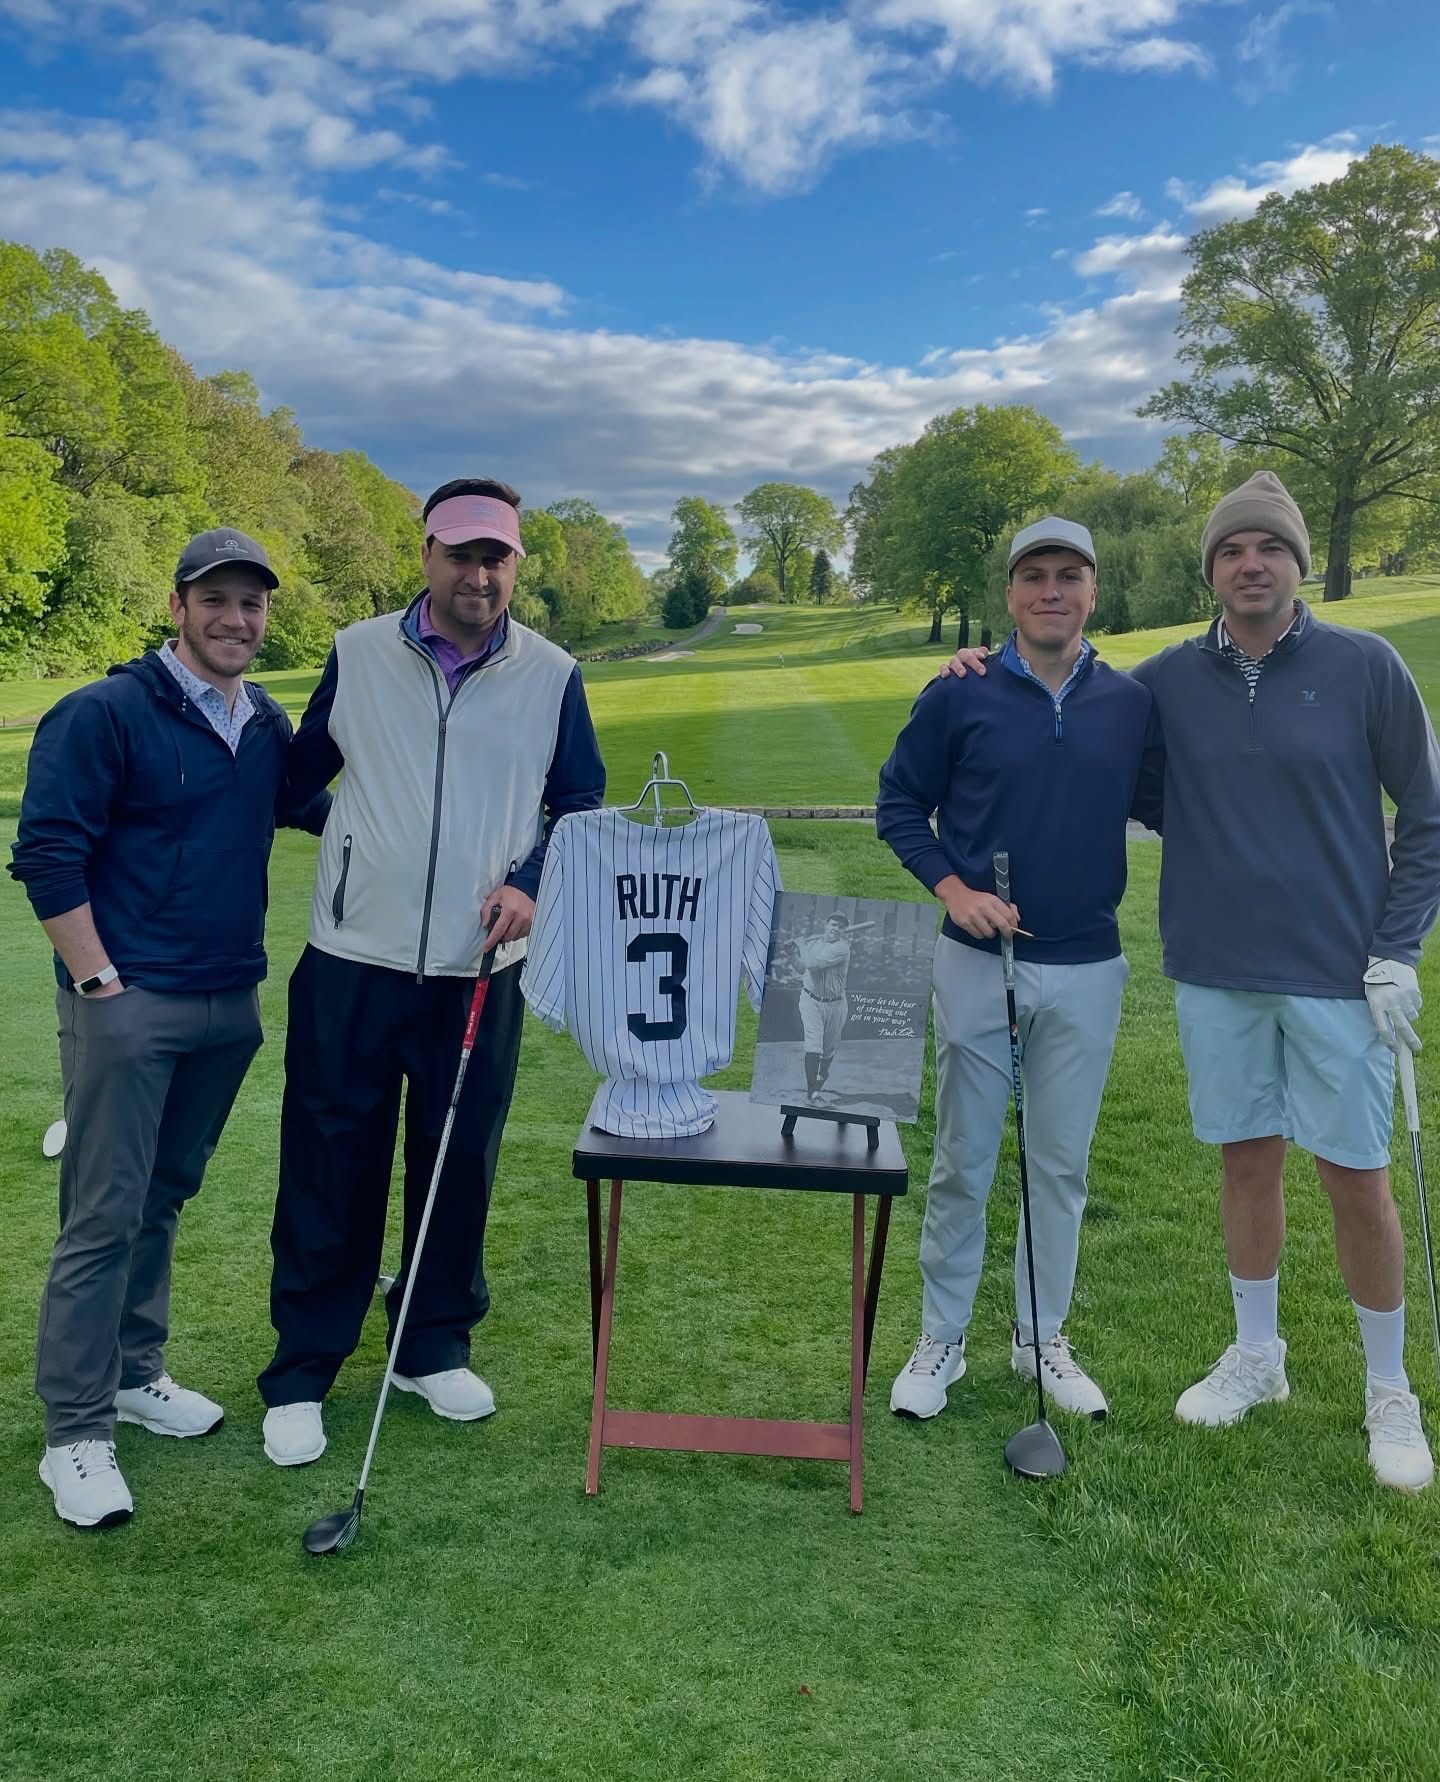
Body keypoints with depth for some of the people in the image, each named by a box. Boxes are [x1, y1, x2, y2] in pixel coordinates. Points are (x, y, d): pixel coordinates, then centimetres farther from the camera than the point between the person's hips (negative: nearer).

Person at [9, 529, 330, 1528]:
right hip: (128, 1005, -6)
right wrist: (99, 983, -13)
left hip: (230, 1008, 6)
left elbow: (315, 807, 27)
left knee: (166, 1196, 17)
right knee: (104, 1218, -2)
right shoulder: (105, 714, -9)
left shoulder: (267, 726, 9)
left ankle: (133, 1371, 33)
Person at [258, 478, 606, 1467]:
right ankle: (301, 1373, 20)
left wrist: (532, 885, -9)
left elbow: (582, 805, 7)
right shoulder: (357, 654, 2)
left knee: (460, 1166, 11)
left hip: (480, 973, 1)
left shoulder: (551, 674, 1)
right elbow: (301, 774, 11)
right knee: (329, 1173, 4)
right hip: (352, 962, 0)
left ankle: (436, 1348, 31)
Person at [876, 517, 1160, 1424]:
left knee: (1063, 1166, 13)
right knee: (963, 1166, 8)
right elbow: (899, 804, 2)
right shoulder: (960, 697, -5)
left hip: (1087, 971, 2)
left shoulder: (1135, 704, 1)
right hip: (979, 963, -2)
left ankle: (1044, 1339, 30)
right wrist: (953, 889, -10)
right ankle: (941, 1341, 24)